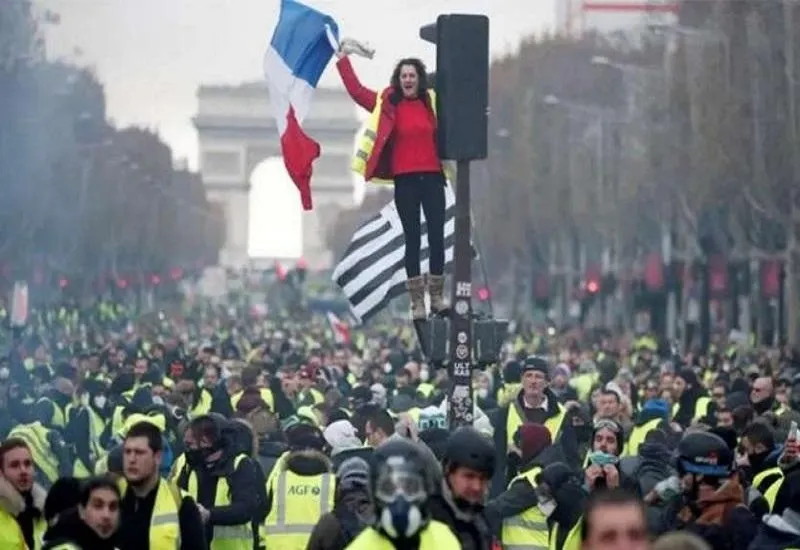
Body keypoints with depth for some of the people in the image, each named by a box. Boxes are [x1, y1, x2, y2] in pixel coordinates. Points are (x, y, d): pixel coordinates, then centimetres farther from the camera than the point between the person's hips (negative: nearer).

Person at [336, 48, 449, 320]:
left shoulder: (432, 101, 7)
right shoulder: (387, 103, 2)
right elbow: (356, 90, 3)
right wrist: (342, 58, 5)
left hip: (432, 178, 2)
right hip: (405, 180, -2)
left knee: (437, 237, 3)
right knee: (412, 239, 2)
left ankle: (437, 297, 13)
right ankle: (417, 302, 5)